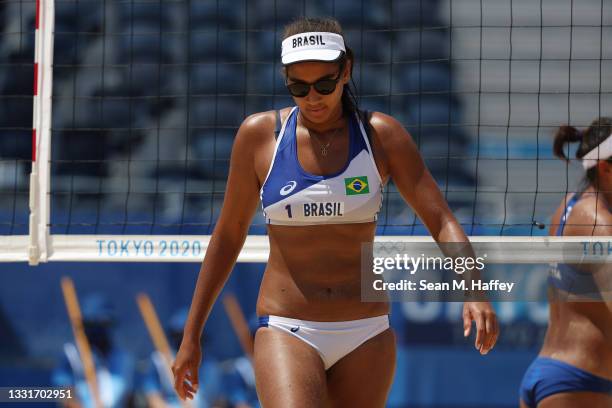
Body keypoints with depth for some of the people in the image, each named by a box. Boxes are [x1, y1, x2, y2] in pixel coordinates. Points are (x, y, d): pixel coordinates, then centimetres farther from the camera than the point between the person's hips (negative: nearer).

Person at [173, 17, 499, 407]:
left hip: (366, 333, 2)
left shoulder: (381, 135, 0)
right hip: (286, 332, -2)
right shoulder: (260, 134, 0)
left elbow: (441, 221, -4)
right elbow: (230, 232, 9)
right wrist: (191, 335, 10)